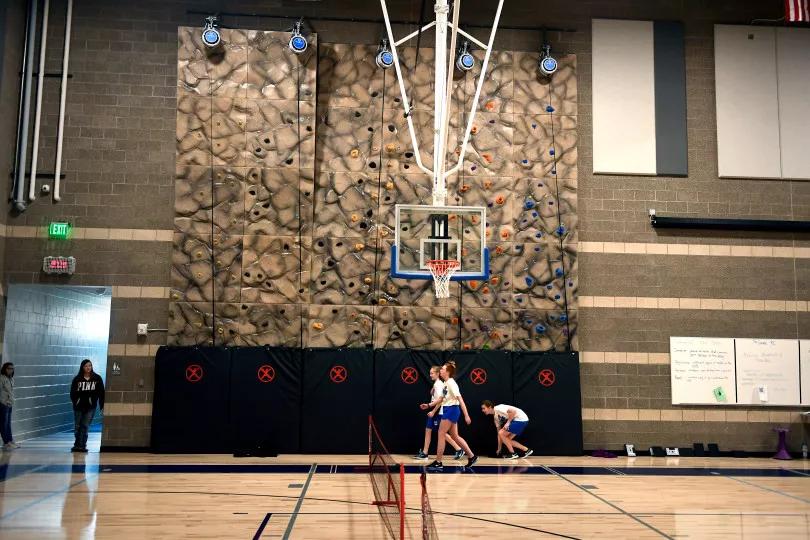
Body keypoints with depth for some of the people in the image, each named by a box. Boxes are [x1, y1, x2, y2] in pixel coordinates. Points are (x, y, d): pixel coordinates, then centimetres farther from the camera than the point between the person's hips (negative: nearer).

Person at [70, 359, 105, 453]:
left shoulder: (97, 378, 1)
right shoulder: (77, 379, 1)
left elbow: (101, 392, 2)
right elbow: (72, 392, 1)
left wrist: (102, 405, -1)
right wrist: (74, 401, -13)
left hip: (90, 407, -1)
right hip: (79, 406, 1)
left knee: (85, 426, -4)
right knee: (77, 427, 9)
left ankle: (80, 445, 1)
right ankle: (79, 445, 26)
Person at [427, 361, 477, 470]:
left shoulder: (451, 383, -16)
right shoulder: (446, 383, 12)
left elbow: (460, 399, -20)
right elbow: (442, 399, 24)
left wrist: (466, 415, -24)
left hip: (451, 410, -9)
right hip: (447, 410, 9)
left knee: (441, 435, -5)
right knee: (455, 436, 12)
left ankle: (438, 463, -1)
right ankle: (472, 456, 18)